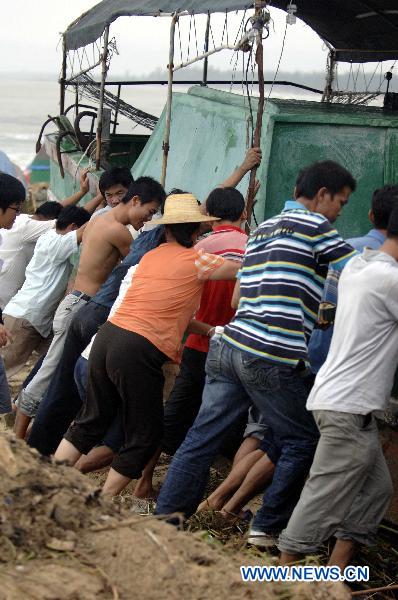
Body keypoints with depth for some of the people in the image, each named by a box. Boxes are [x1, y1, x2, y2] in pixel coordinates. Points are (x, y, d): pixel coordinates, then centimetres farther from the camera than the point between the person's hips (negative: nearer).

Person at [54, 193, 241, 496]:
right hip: (139, 352, -7)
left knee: (90, 422, 21)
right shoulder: (196, 260, -2)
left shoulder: (150, 257, 17)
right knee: (145, 436, 9)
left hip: (108, 336, 7)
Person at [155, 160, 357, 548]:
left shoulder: (263, 229, 22)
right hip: (274, 357, -8)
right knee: (301, 442, 8)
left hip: (229, 344, 8)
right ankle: (268, 528, 10)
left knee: (201, 438, 10)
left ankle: (166, 518, 12)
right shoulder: (314, 225, -2)